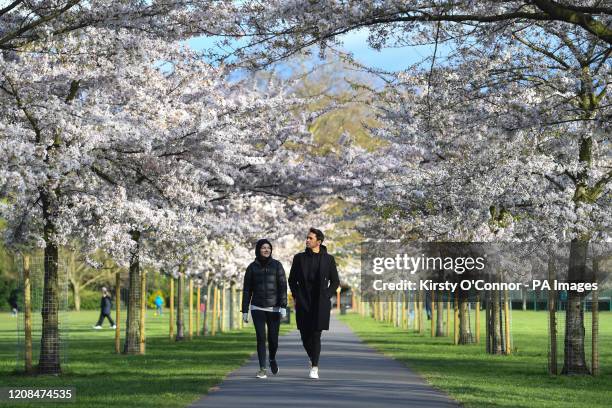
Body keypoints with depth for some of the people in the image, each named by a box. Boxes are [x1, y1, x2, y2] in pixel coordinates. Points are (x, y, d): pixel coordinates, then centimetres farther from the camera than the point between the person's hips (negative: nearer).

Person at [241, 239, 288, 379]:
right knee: (261, 338, -11)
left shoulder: (277, 265, 0)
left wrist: (283, 306, -15)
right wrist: (244, 311, 3)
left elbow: (282, 287, -5)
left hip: (274, 308, 0)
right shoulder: (252, 267, 3)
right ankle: (262, 369, -6)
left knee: (273, 339, 1)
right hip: (257, 308, 0)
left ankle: (272, 359, 33)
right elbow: (247, 290, 6)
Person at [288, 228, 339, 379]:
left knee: (316, 335, -8)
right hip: (303, 303, 2)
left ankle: (314, 368, -6)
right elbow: (292, 280, 14)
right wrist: (296, 297, 3)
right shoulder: (299, 258, 7)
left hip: (320, 303, -2)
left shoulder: (328, 259, 2)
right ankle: (312, 358, 30)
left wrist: (326, 296, -3)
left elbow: (335, 281, 8)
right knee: (305, 335, 2)